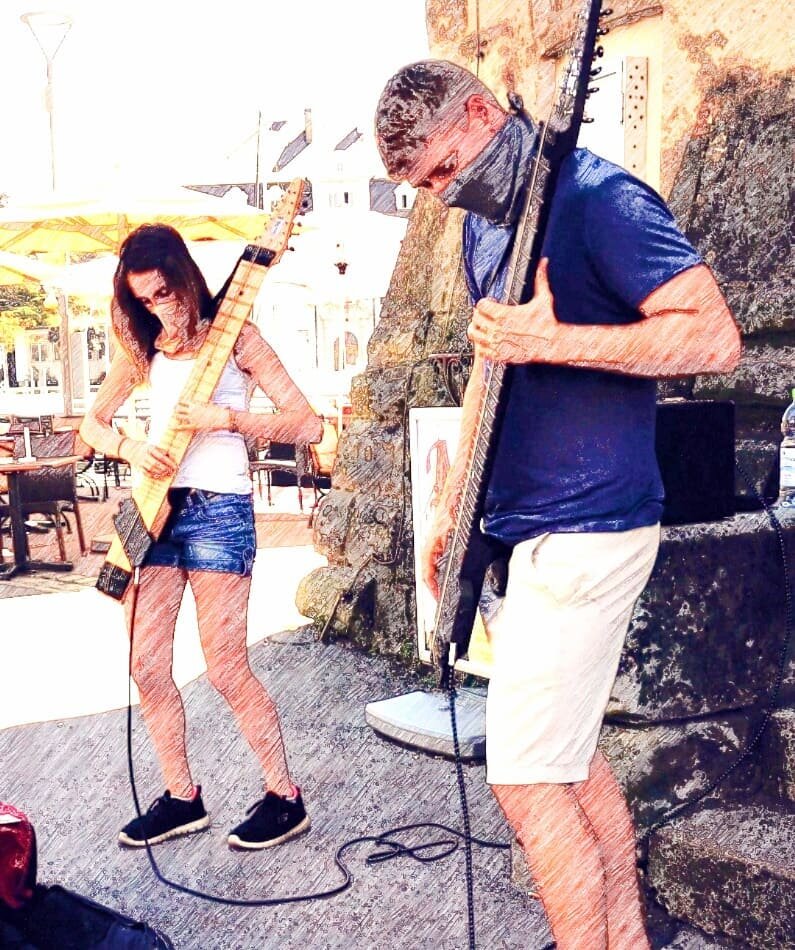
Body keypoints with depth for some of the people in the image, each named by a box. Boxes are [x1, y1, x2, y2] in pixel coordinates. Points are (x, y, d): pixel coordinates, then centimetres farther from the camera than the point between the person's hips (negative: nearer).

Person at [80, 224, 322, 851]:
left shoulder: (233, 335, -2)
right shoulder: (144, 346, 12)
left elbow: (306, 425, -7)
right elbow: (91, 423, 17)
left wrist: (225, 417, -18)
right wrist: (129, 446, -4)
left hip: (217, 508, -6)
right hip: (154, 510, 6)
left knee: (225, 668, -7)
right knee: (147, 666, 5)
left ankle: (286, 798, 9)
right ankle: (182, 798, 21)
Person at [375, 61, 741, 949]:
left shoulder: (597, 199, -14)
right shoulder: (485, 225, 13)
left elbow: (714, 337, -20)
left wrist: (552, 339, -26)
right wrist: (450, 507, 19)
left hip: (583, 531, -9)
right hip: (523, 529, 9)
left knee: (527, 776, -5)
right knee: (569, 753, 17)